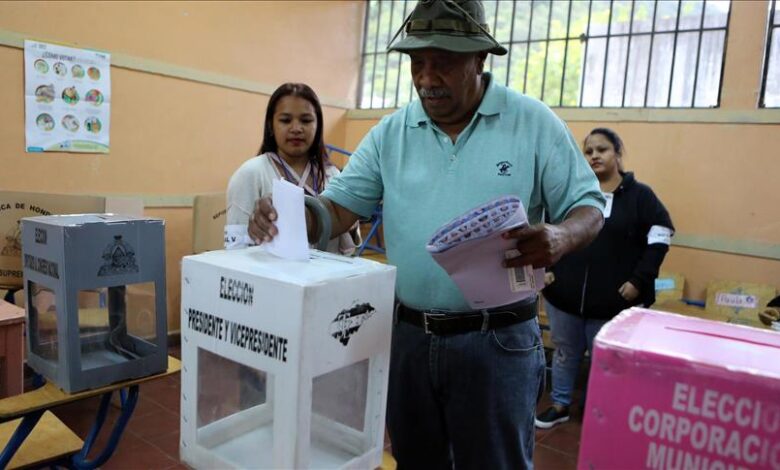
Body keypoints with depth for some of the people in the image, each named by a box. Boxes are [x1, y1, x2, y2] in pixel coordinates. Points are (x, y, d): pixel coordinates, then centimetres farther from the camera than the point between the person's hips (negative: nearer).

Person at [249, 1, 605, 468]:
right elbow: (338, 208, 0)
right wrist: (285, 216, -21)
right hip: (408, 334, 4)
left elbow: (589, 206, -4)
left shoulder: (534, 122, -6)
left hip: (496, 340, -3)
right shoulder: (390, 132, 2)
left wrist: (560, 237, -27)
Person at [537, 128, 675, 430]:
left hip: (612, 302, -2)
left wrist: (639, 280, -9)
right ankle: (560, 405, 36)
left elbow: (660, 237, -1)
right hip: (563, 295, 2)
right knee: (565, 354, 17)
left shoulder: (639, 195, 0)